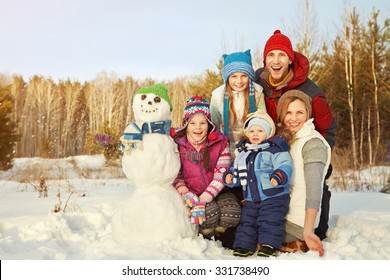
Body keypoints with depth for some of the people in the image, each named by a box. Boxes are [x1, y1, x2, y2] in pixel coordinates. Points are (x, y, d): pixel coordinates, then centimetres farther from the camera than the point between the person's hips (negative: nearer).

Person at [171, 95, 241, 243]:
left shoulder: (221, 143, -2)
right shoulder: (177, 144, -3)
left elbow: (221, 176, -10)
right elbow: (175, 176, -2)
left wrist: (203, 199, -23)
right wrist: (187, 195, -23)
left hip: (216, 193, 2)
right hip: (192, 193, -1)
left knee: (232, 211, -29)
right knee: (210, 212, -32)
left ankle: (221, 239, 4)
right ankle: (204, 239, 1)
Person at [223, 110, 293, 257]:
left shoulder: (275, 149, -9)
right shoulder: (243, 152, 11)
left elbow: (285, 166, -18)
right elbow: (238, 171, 20)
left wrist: (278, 176, -37)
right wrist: (230, 176, 0)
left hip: (273, 197, -6)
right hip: (251, 199, 6)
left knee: (270, 221, -7)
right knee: (247, 221, 10)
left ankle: (269, 245, 5)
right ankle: (244, 246, 19)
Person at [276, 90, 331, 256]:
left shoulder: (313, 142, -15)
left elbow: (313, 188, -25)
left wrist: (308, 231, -32)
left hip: (296, 224, -8)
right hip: (282, 215, 8)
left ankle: (301, 245, 4)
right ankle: (300, 243, 13)